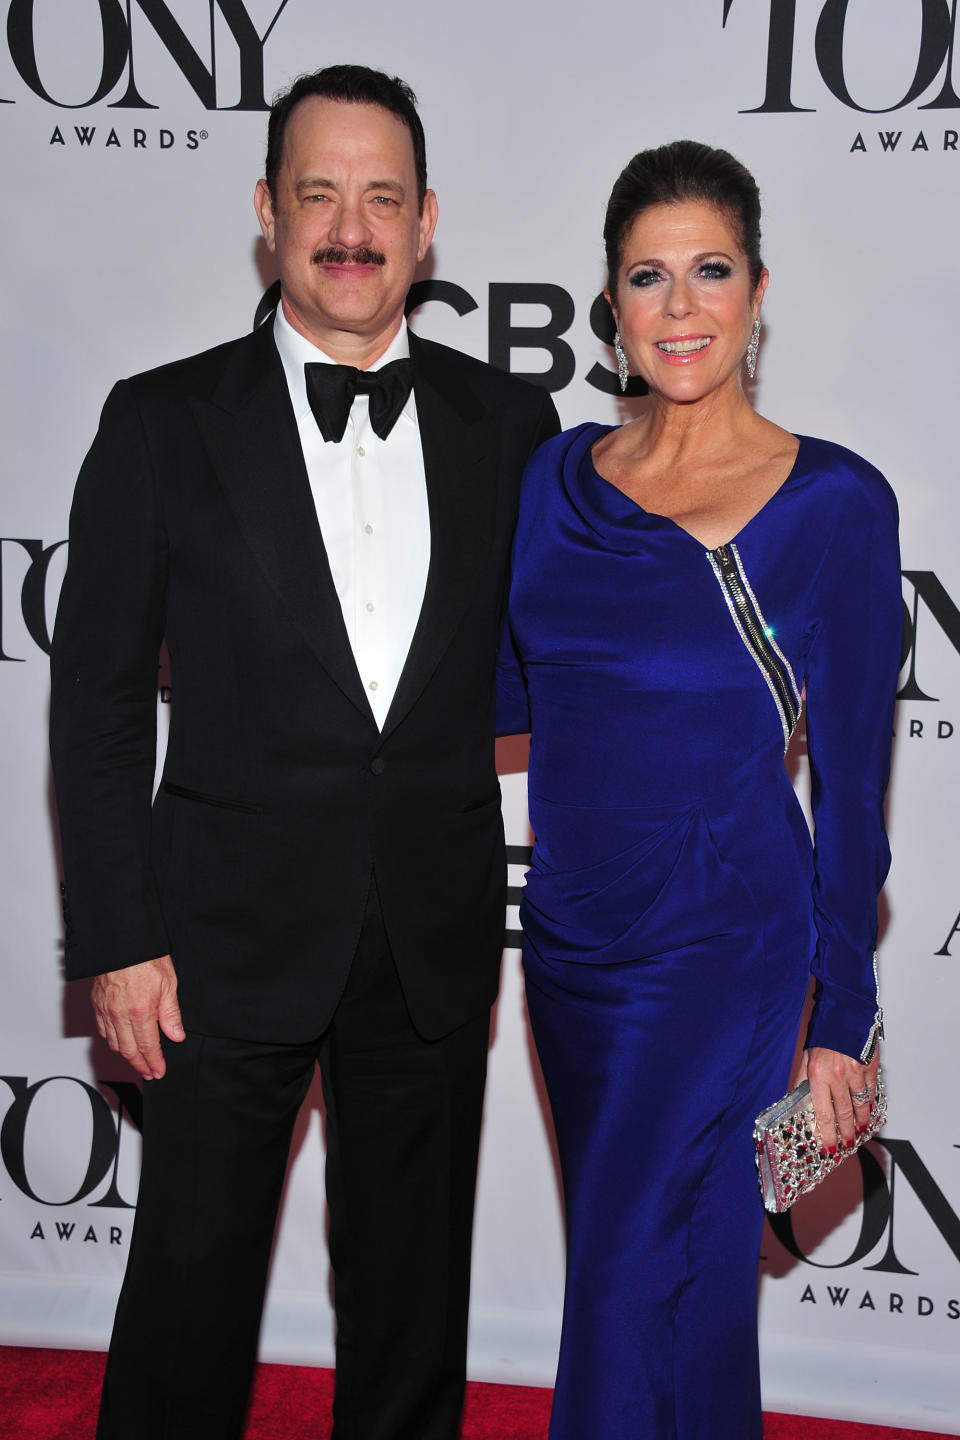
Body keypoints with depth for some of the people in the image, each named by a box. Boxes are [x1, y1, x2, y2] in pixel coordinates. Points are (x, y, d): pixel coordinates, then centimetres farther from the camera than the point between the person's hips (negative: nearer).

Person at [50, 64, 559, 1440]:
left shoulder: (509, 423, 3)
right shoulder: (164, 422, -3)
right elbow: (98, 698, -3)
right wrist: (117, 939, -7)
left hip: (439, 932, 2)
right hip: (234, 929, -2)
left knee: (413, 1286, 18)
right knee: (193, 1275, 11)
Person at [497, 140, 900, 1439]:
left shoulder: (833, 502, -11)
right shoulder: (562, 474, 3)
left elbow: (850, 787, -8)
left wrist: (842, 1024, -7)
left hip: (720, 954, -5)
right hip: (569, 941, 5)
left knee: (635, 1300, 0)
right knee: (662, 1284, 20)